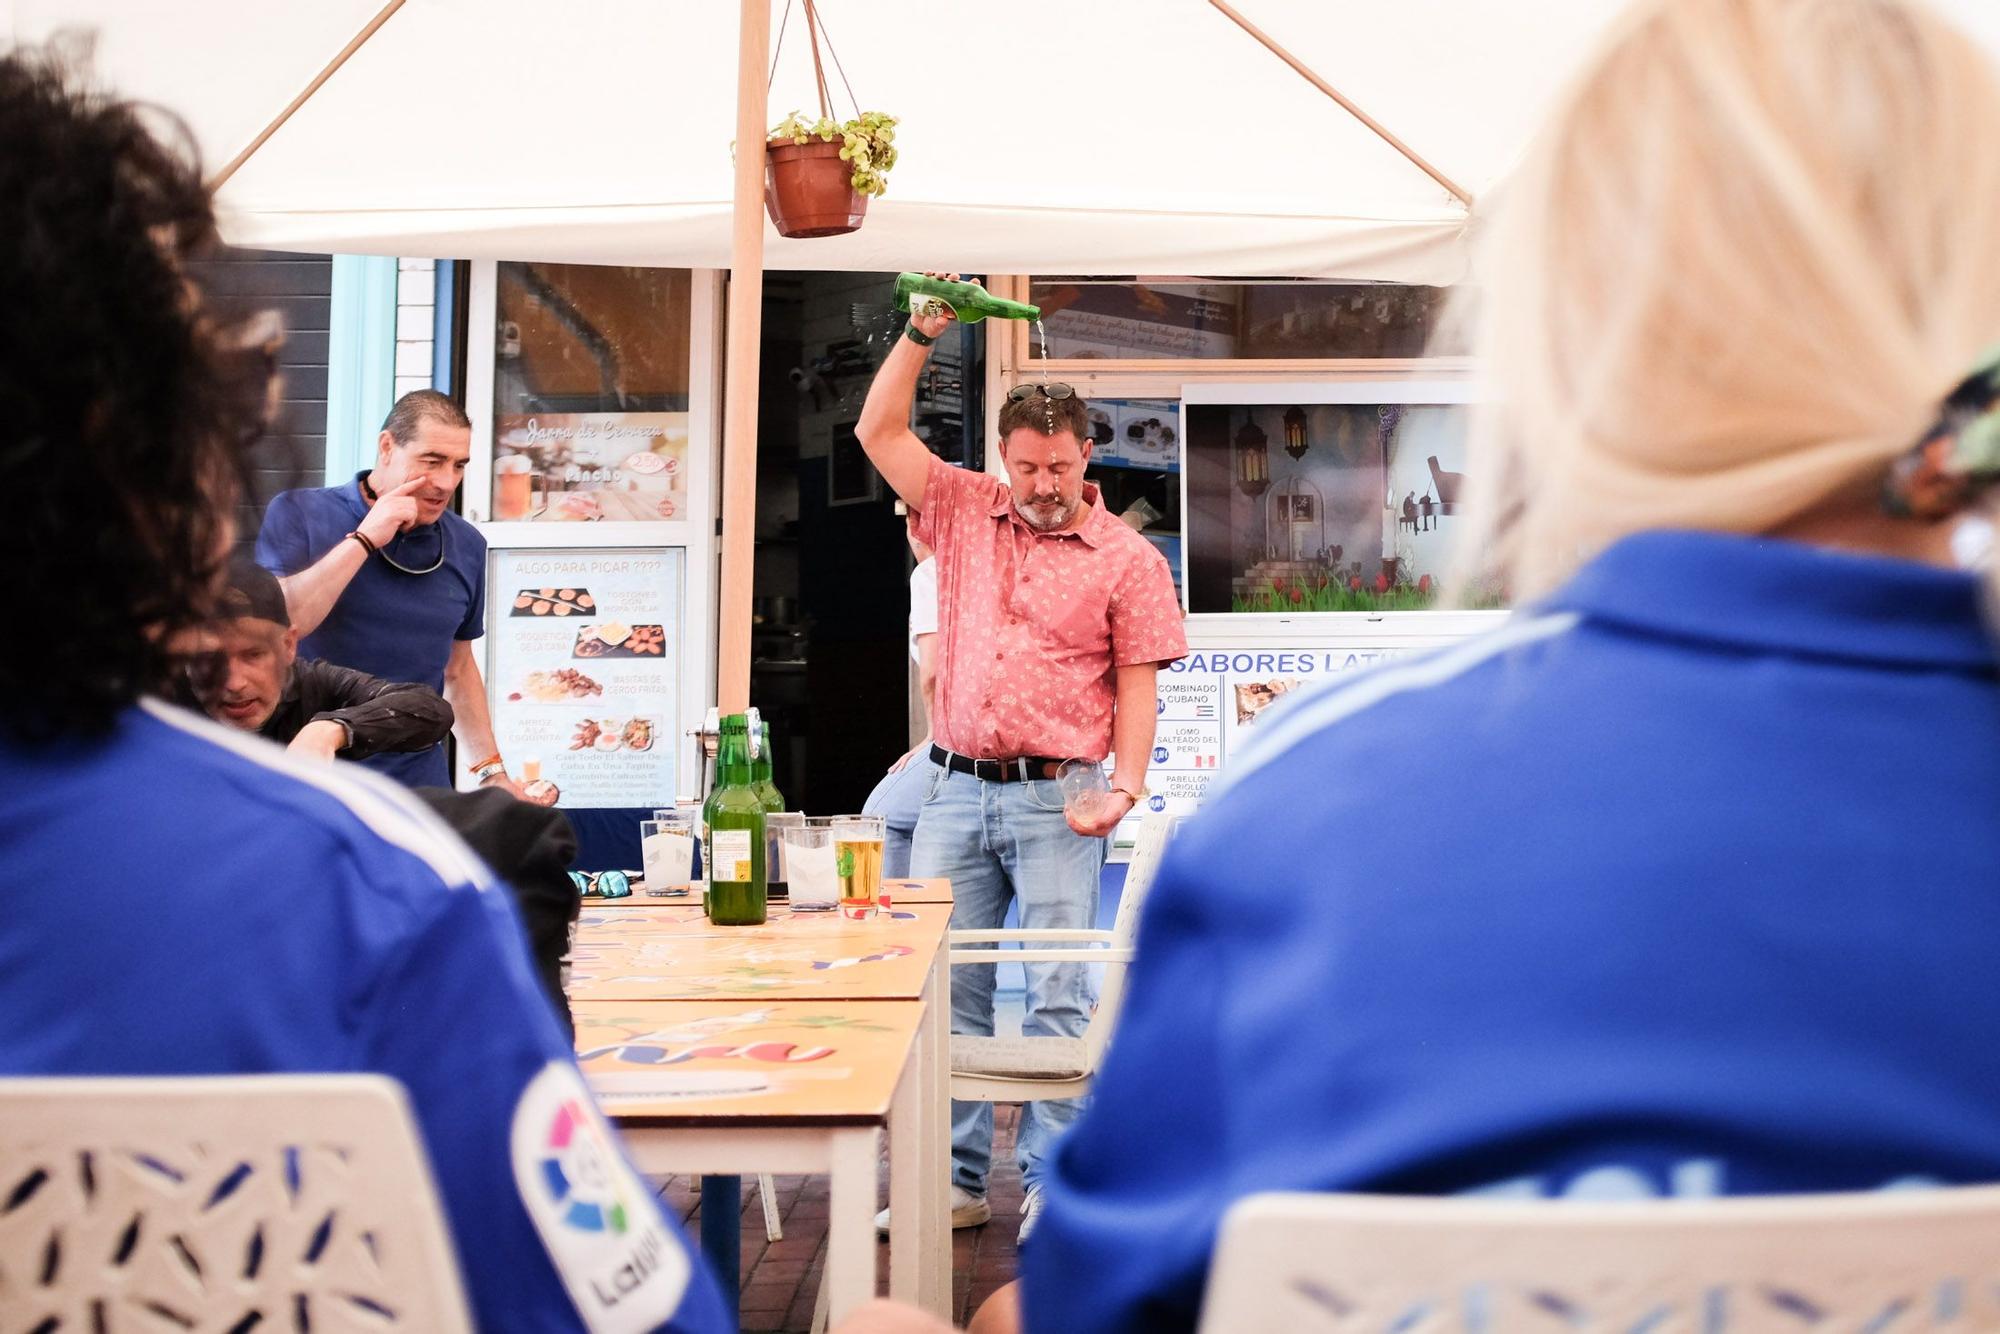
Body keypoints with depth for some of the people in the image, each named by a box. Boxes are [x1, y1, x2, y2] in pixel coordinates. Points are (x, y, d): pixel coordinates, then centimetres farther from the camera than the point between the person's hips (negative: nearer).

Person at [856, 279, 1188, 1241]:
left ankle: (1052, 1186, 5)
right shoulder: (965, 511, 11)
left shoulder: (1126, 557, 2)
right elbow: (878, 432, 9)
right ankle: (952, 1182, 13)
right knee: (944, 990, 5)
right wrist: (921, 333, 2)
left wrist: (1126, 786, -11)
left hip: (1056, 801, -3)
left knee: (1057, 999, -3)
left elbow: (1137, 684, 1)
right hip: (954, 790, 3)